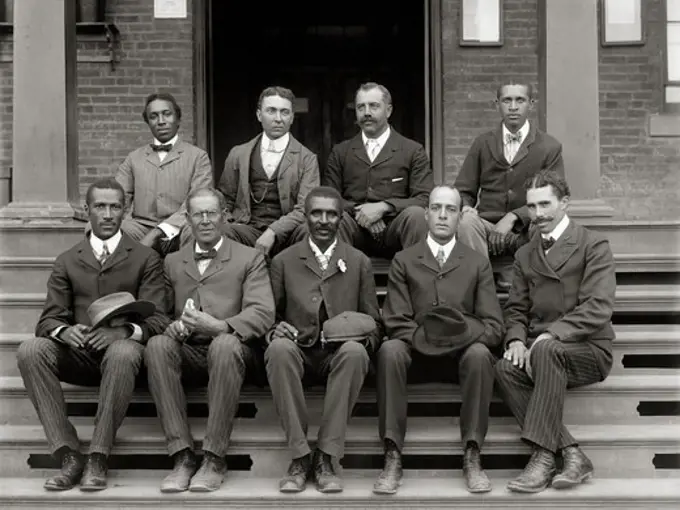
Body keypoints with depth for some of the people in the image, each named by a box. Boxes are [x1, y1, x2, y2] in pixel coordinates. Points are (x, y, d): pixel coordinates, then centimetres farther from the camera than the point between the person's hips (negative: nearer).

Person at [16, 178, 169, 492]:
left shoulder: (145, 259, 10)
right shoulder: (67, 262, 17)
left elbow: (156, 319, 0)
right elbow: (49, 320, 8)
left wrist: (124, 330, -23)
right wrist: (64, 331, -18)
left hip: (121, 348, -3)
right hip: (77, 353, 3)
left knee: (123, 353, -39)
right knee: (29, 351, -28)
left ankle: (97, 459, -32)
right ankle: (69, 456, -28)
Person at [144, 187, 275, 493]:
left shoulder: (250, 259, 11)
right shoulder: (173, 262, 22)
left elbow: (263, 314, -4)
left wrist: (219, 326, -22)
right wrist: (174, 327, -10)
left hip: (231, 348, -3)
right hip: (188, 353, 3)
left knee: (224, 345, -37)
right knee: (156, 345, -29)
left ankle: (214, 459, -29)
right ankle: (182, 456, -28)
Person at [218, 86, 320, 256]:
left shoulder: (307, 159, 8)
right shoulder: (238, 154, 16)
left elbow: (305, 209, -4)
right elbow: (224, 202, 21)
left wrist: (273, 232, -19)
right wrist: (226, 224, -3)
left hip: (286, 234, -1)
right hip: (247, 229, 1)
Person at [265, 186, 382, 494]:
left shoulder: (359, 262, 13)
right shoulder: (284, 261, 12)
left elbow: (374, 322, 13)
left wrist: (363, 335, -10)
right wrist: (276, 328, -10)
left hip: (340, 354, 0)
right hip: (299, 352, 0)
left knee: (355, 351, -36)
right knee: (278, 348, -35)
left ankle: (325, 458, -29)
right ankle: (299, 456, -28)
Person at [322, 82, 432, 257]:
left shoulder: (413, 151, 11)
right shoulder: (340, 152, 18)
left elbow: (425, 199, 0)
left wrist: (383, 207, -15)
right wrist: (358, 211, -10)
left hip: (394, 230, -1)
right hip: (355, 226, 1)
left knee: (416, 214, -33)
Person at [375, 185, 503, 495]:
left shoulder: (478, 264, 12)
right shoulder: (403, 261, 10)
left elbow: (493, 327, 3)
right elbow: (395, 322, 1)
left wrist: (462, 333, -17)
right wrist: (423, 336, -18)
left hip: (463, 350, 0)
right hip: (417, 350, 0)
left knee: (480, 354, -34)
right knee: (390, 350, -33)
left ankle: (472, 457, -27)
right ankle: (393, 457, -30)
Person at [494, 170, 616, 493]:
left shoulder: (593, 246, 0)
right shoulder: (525, 255, 19)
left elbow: (598, 308, -12)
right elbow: (516, 309, 16)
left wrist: (551, 334, -24)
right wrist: (516, 339, -7)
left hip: (588, 351, -5)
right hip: (540, 352, 5)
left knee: (547, 352, -37)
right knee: (505, 369, -28)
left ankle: (543, 455, -33)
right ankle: (570, 454, -27)